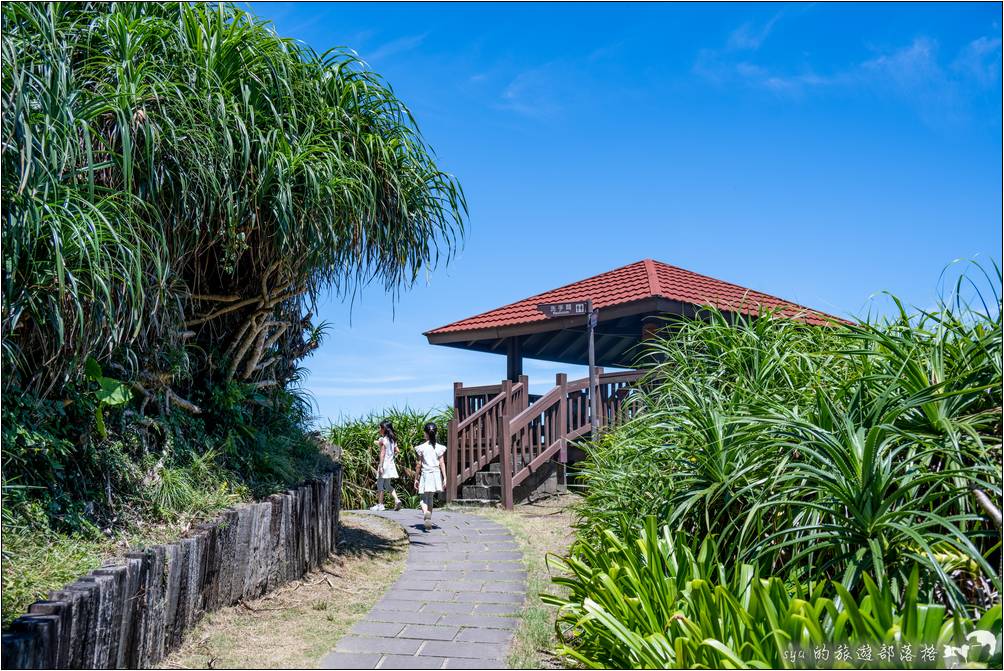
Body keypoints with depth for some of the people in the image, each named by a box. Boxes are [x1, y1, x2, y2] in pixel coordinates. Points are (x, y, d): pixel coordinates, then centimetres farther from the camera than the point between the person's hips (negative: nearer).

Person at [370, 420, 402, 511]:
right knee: (388, 485, 16)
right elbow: (396, 451, 8)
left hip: (384, 464, -7)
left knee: (380, 485, 3)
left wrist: (380, 465, -17)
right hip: (391, 464, 7)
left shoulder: (382, 439, -11)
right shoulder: (392, 439, 9)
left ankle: (380, 505, 7)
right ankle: (397, 500, -1)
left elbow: (382, 453, -16)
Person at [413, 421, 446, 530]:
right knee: (430, 499, 17)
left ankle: (426, 513, -28)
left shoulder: (422, 447, -6)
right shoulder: (439, 447, -1)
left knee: (424, 499, 3)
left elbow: (419, 464, -3)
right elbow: (442, 464, -3)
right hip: (436, 474, 3)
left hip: (425, 474, -3)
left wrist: (416, 478, 4)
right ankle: (429, 521, 20)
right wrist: (445, 478, -1)